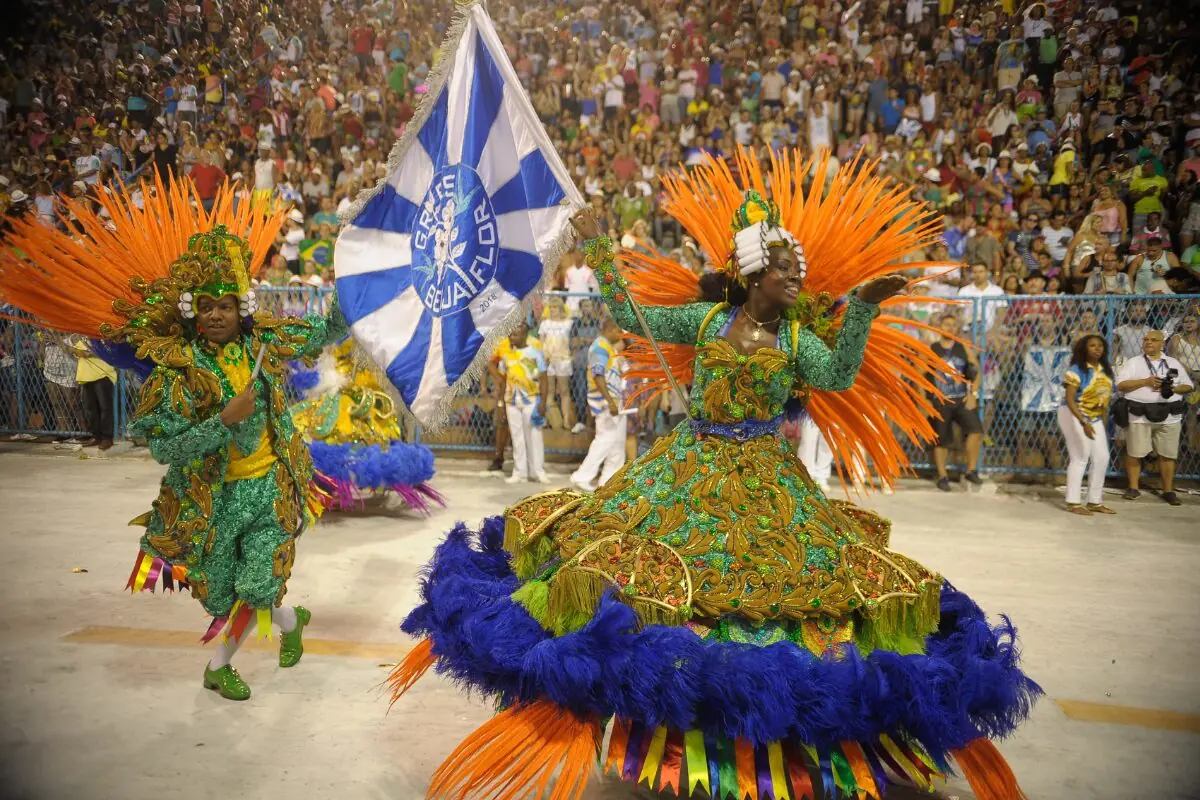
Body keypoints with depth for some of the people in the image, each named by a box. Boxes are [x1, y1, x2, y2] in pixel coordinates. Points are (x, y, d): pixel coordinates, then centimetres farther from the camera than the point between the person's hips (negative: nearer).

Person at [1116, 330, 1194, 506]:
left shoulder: (1174, 363, 14)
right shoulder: (1133, 363, 6)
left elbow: (1188, 386, 14)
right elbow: (1120, 385, -5)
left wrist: (1173, 388, -7)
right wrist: (1146, 381, -15)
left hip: (1169, 417, 2)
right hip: (1139, 416, -2)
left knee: (1167, 455, 3)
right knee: (1134, 453, 0)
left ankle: (1168, 491, 12)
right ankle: (1133, 488, 12)